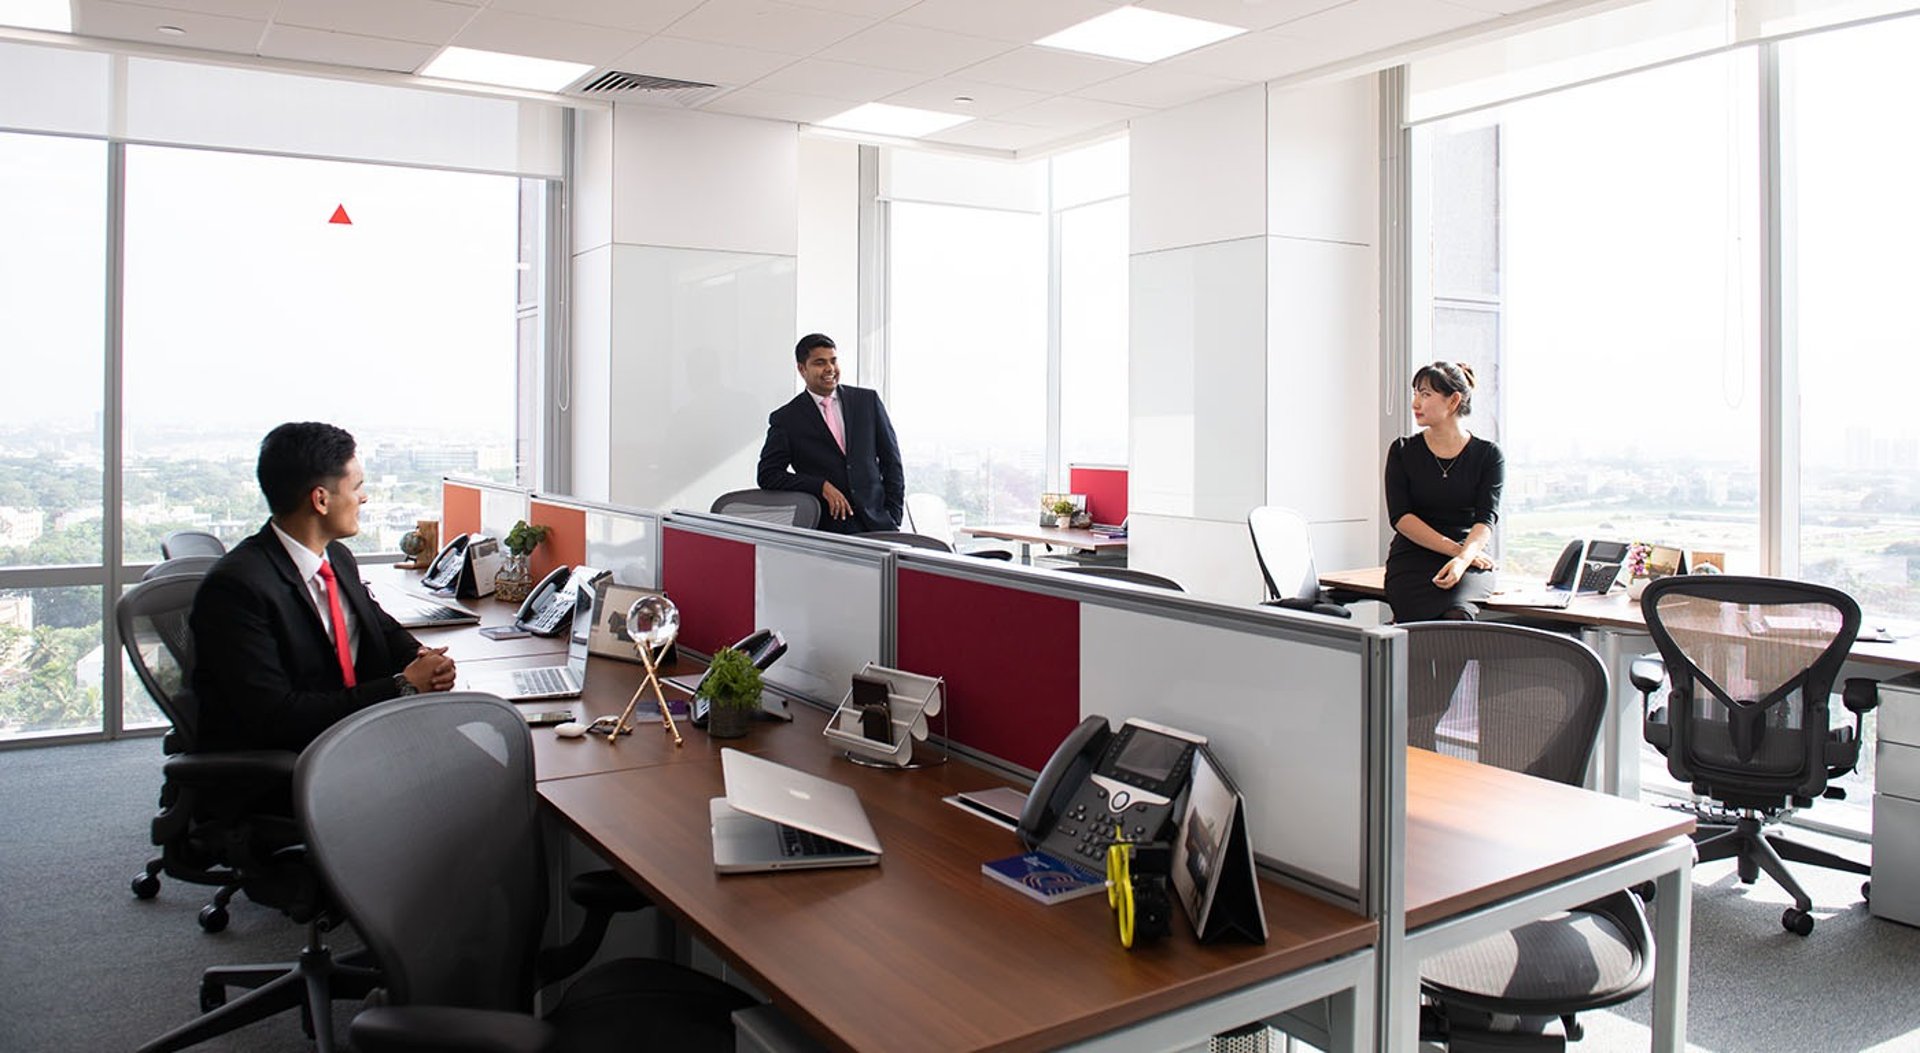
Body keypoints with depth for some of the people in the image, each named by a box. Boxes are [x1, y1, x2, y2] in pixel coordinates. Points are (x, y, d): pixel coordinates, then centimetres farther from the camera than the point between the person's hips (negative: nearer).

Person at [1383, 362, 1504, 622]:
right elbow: (1400, 516, -2)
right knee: (1423, 624, -31)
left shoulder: (1488, 455, 6)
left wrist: (1463, 558, -27)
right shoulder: (1403, 451, 8)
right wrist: (1455, 549, -13)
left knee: (1456, 614, -34)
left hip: (1469, 561, 0)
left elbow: (1486, 519, -6)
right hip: (1413, 559, 0)